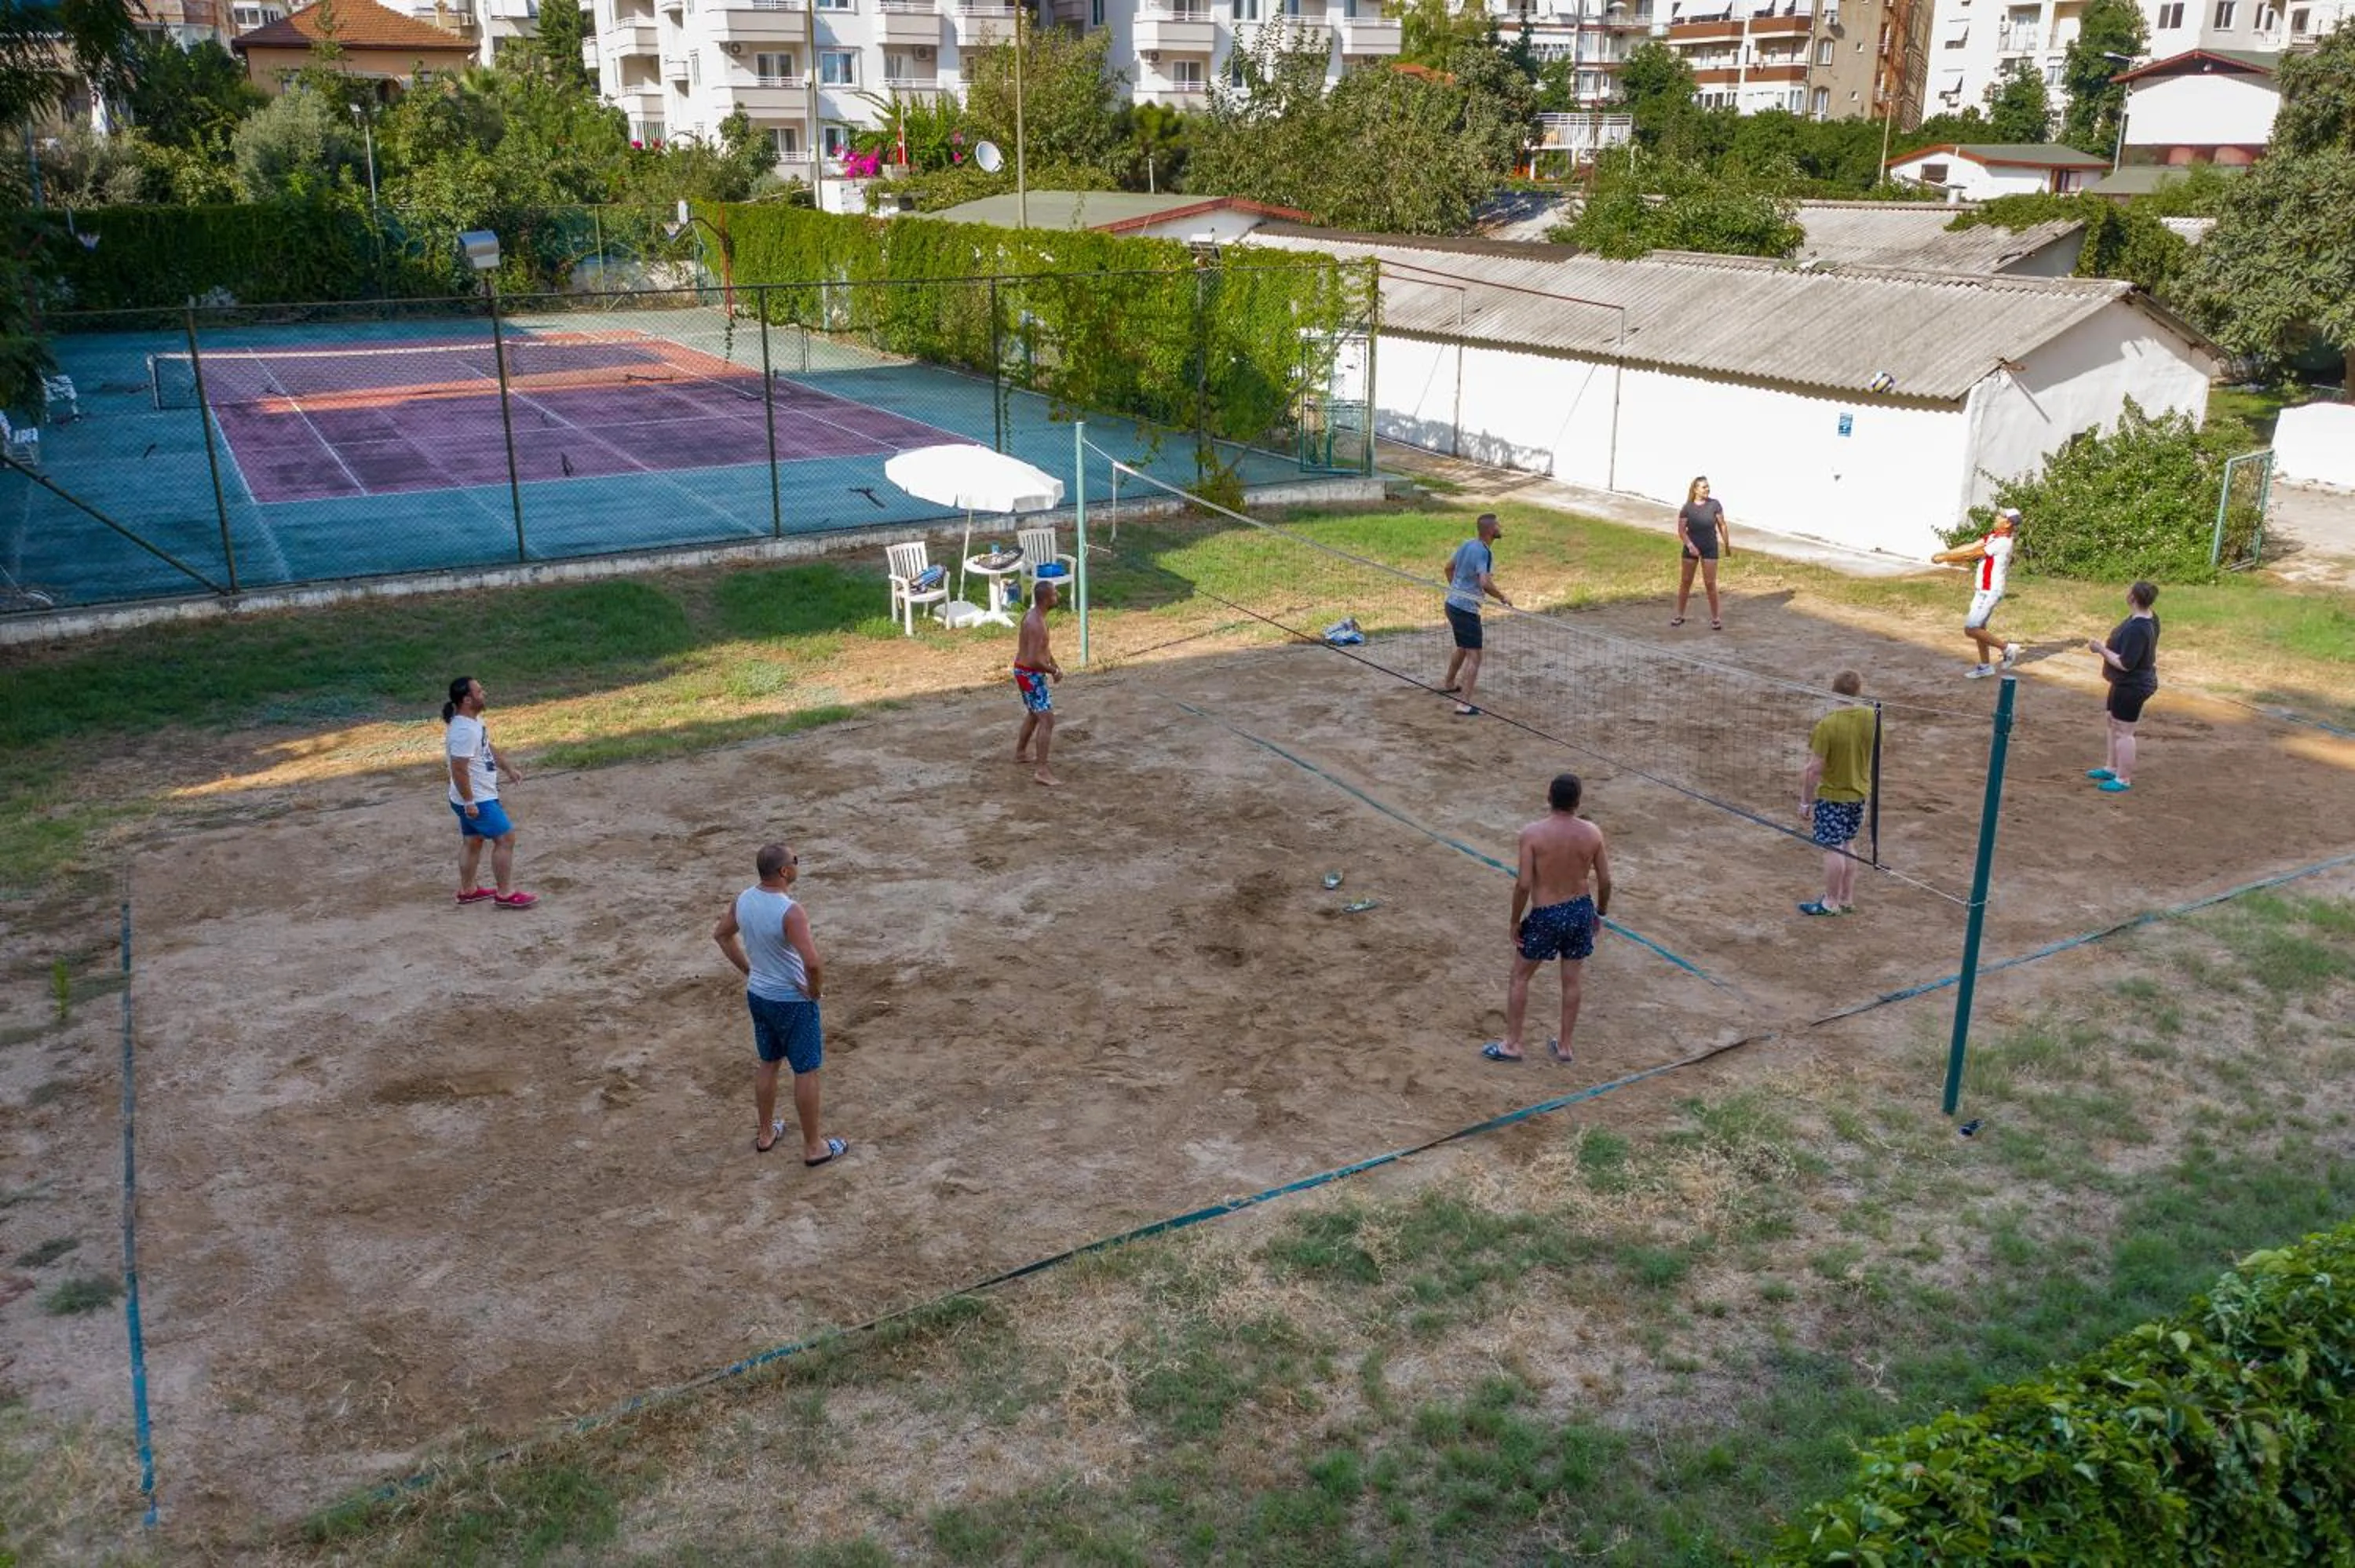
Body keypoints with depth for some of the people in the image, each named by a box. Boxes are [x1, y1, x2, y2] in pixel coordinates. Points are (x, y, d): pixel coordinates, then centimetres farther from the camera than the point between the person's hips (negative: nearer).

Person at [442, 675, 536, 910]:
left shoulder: (473, 720, 5)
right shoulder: (464, 731, -28)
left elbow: (489, 748, 20)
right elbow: (459, 769, -28)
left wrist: (509, 768, 19)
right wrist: (469, 802, -24)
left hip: (477, 797, 10)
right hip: (477, 801, -10)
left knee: (472, 841, 20)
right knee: (505, 838, -4)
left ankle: (468, 890, 33)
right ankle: (505, 894, 3)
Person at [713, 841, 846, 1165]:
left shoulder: (744, 899, -5)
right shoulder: (791, 911, -29)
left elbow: (721, 934, 12)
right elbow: (812, 963, -37)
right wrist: (815, 990, -18)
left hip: (758, 995, 7)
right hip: (792, 1002, -7)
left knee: (767, 1063, 24)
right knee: (806, 1071, 7)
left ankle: (765, 1133, 38)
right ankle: (813, 1147, 18)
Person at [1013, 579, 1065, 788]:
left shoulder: (1034, 616, 6)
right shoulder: (1037, 624, -25)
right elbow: (1034, 660, -30)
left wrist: (1055, 665, 10)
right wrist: (1052, 671, -16)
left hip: (1026, 672, 10)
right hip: (1030, 675, -10)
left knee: (1034, 714, 28)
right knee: (1047, 720, -12)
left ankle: (1020, 753, 45)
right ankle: (1043, 771, -16)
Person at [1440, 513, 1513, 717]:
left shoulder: (1467, 544, 6)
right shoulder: (1484, 553, -20)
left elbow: (1449, 567, 19)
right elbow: (1485, 583, -32)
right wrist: (1503, 598, -17)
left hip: (1453, 603, 9)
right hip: (1466, 609, -9)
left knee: (1463, 649, 29)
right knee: (1474, 656, -7)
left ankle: (1449, 684, 45)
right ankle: (1464, 704, -13)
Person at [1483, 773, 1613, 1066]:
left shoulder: (1532, 833, -19)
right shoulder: (1592, 833, -9)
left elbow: (1524, 884, -18)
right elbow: (1605, 881, -2)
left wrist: (1516, 921, -5)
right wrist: (1601, 912, 15)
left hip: (1545, 915, -3)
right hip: (1580, 911, 3)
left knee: (1520, 977, 16)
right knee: (1572, 980, 18)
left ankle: (1512, 1044, 23)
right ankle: (1564, 1046, 31)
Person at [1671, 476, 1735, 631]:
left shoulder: (1714, 504, -9)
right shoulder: (1687, 508, -9)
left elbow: (1722, 526, -1)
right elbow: (1681, 531, -10)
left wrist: (1728, 546, 4)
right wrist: (1690, 546, -24)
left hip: (1710, 548, -1)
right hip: (1691, 547, 1)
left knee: (1710, 583, -2)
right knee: (1685, 581, 8)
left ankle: (1716, 618, 8)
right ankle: (1679, 615, 20)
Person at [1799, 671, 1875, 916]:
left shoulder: (1827, 725, -24)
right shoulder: (1870, 718, -7)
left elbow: (1815, 769, -21)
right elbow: (1874, 754, 7)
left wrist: (1805, 802, -10)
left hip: (1832, 796, -6)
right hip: (1859, 793, 6)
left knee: (1832, 848, 4)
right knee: (1847, 845, 19)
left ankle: (1831, 903, 15)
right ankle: (1847, 899, 27)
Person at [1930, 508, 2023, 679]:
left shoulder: (2002, 542, -20)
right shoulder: (1993, 535, 7)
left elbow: (1971, 554, -18)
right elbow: (1971, 547, 7)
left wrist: (1945, 559, -12)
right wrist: (1944, 554, 0)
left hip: (1990, 592, -9)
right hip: (1982, 590, 9)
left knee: (1971, 629, -11)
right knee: (1978, 627, 15)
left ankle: (2007, 648, 1)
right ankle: (1985, 666, 24)